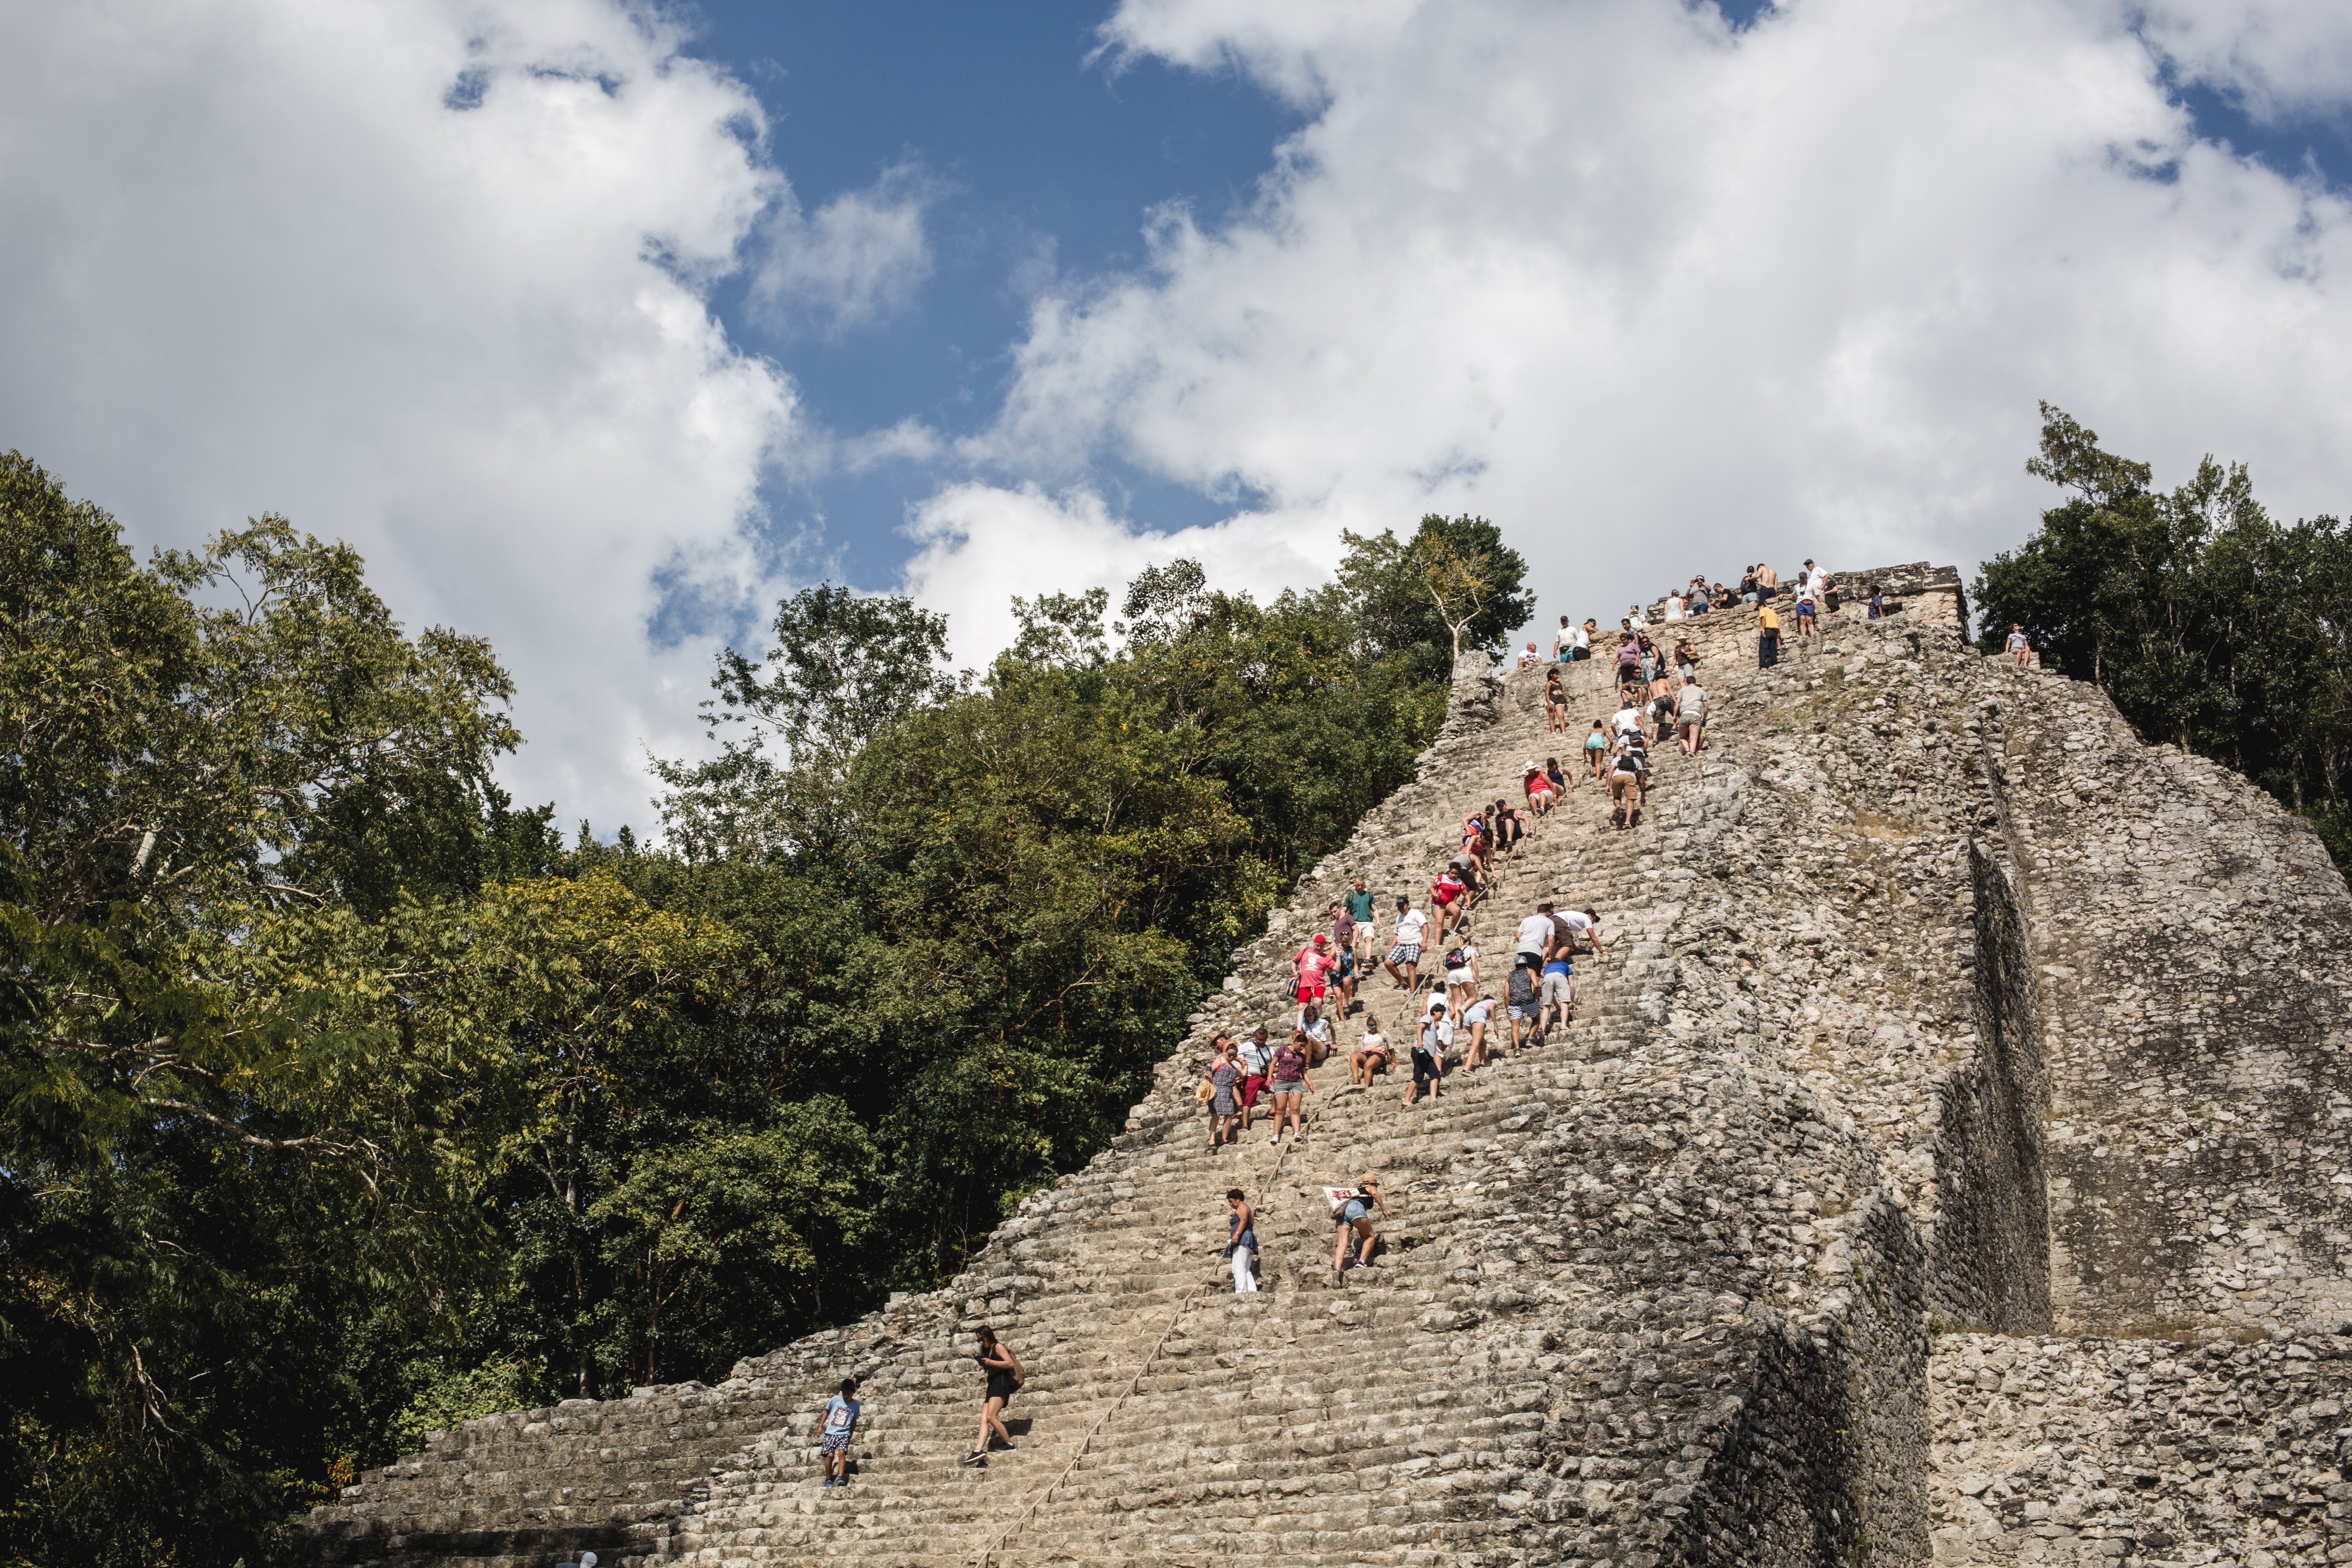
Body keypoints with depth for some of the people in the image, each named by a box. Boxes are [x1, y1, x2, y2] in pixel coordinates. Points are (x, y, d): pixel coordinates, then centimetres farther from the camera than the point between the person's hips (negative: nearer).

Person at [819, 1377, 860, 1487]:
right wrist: (821, 1426, 11)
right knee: (830, 1455, -11)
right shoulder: (836, 1399, 2)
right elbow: (827, 1412, 13)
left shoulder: (855, 1405, 4)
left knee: (842, 1452, -23)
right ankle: (828, 1479, 3)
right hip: (830, 1432, 0)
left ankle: (841, 1478, -27)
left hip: (844, 1433, 0)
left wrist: (850, 1437, 15)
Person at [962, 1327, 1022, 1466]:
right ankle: (979, 1450, -22)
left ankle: (1009, 1443, -13)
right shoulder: (988, 1351, 27)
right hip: (992, 1384, 9)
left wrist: (993, 1363, -20)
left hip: (1001, 1382, -9)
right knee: (983, 1419, -8)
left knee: (991, 1417, -21)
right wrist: (984, 1365, 10)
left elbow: (1011, 1364, -11)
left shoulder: (998, 1347, 1)